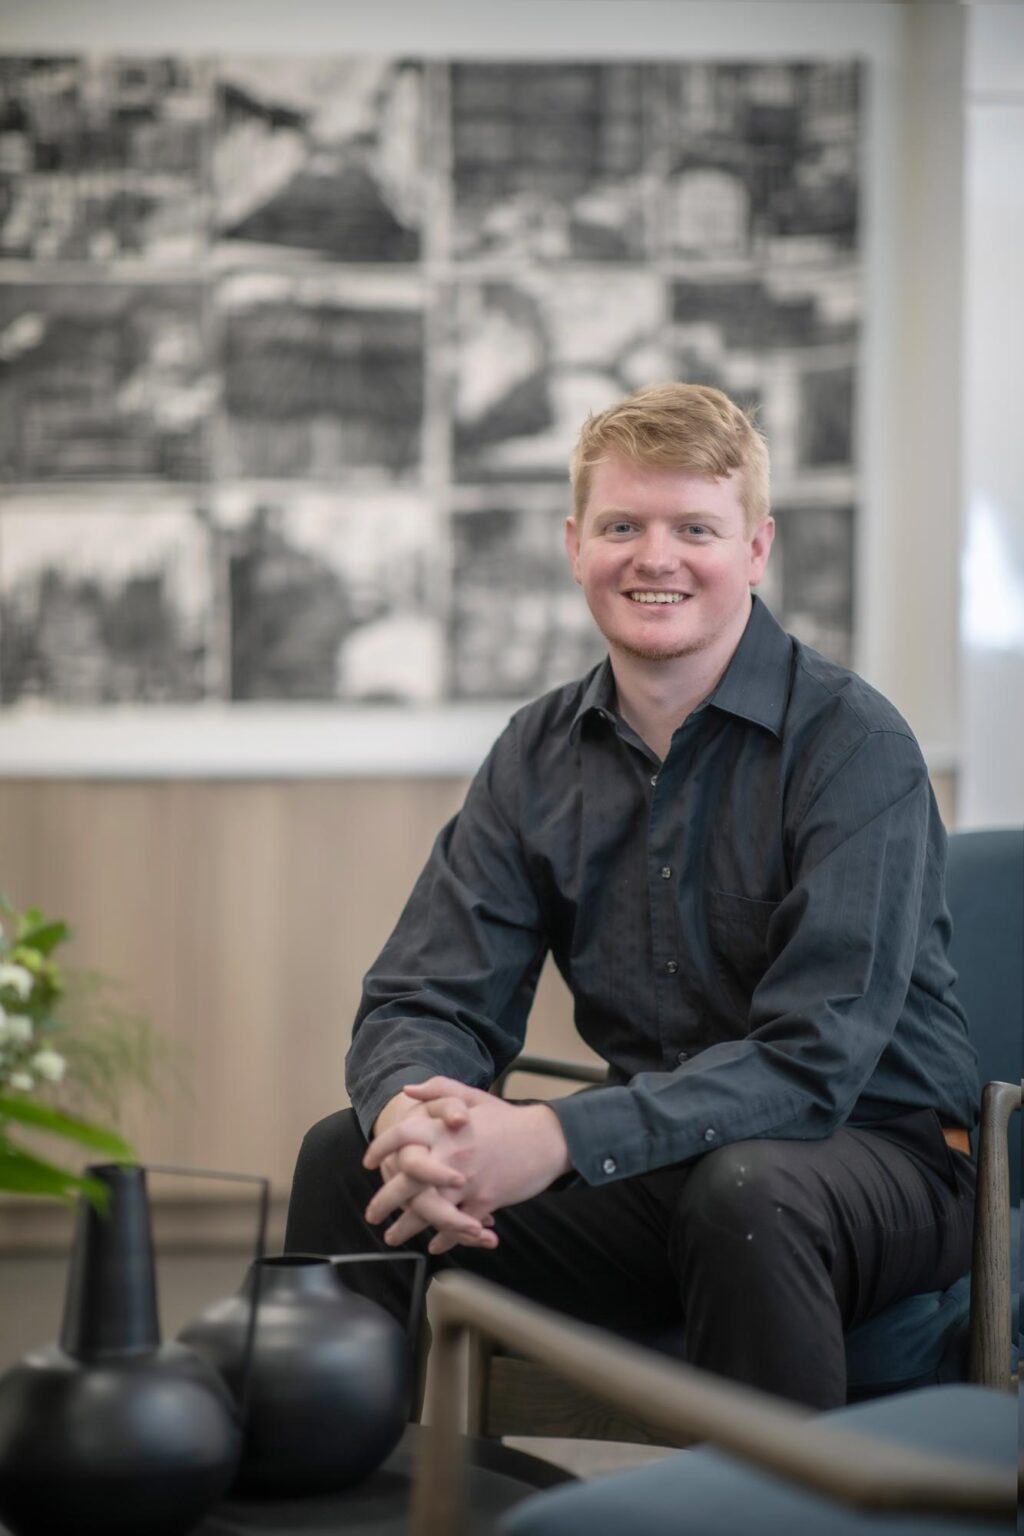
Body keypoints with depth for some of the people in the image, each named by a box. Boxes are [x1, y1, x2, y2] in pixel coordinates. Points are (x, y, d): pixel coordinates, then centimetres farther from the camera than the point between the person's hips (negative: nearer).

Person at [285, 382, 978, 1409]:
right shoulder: (541, 755, 4)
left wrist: (555, 1140, -33)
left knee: (743, 1190, -37)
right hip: (657, 1160, 5)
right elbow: (424, 1004, 1)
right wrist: (417, 1112, -25)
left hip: (877, 1151, -5)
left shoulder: (851, 742, -14)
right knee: (346, 1159, -11)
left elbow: (812, 1059, -22)